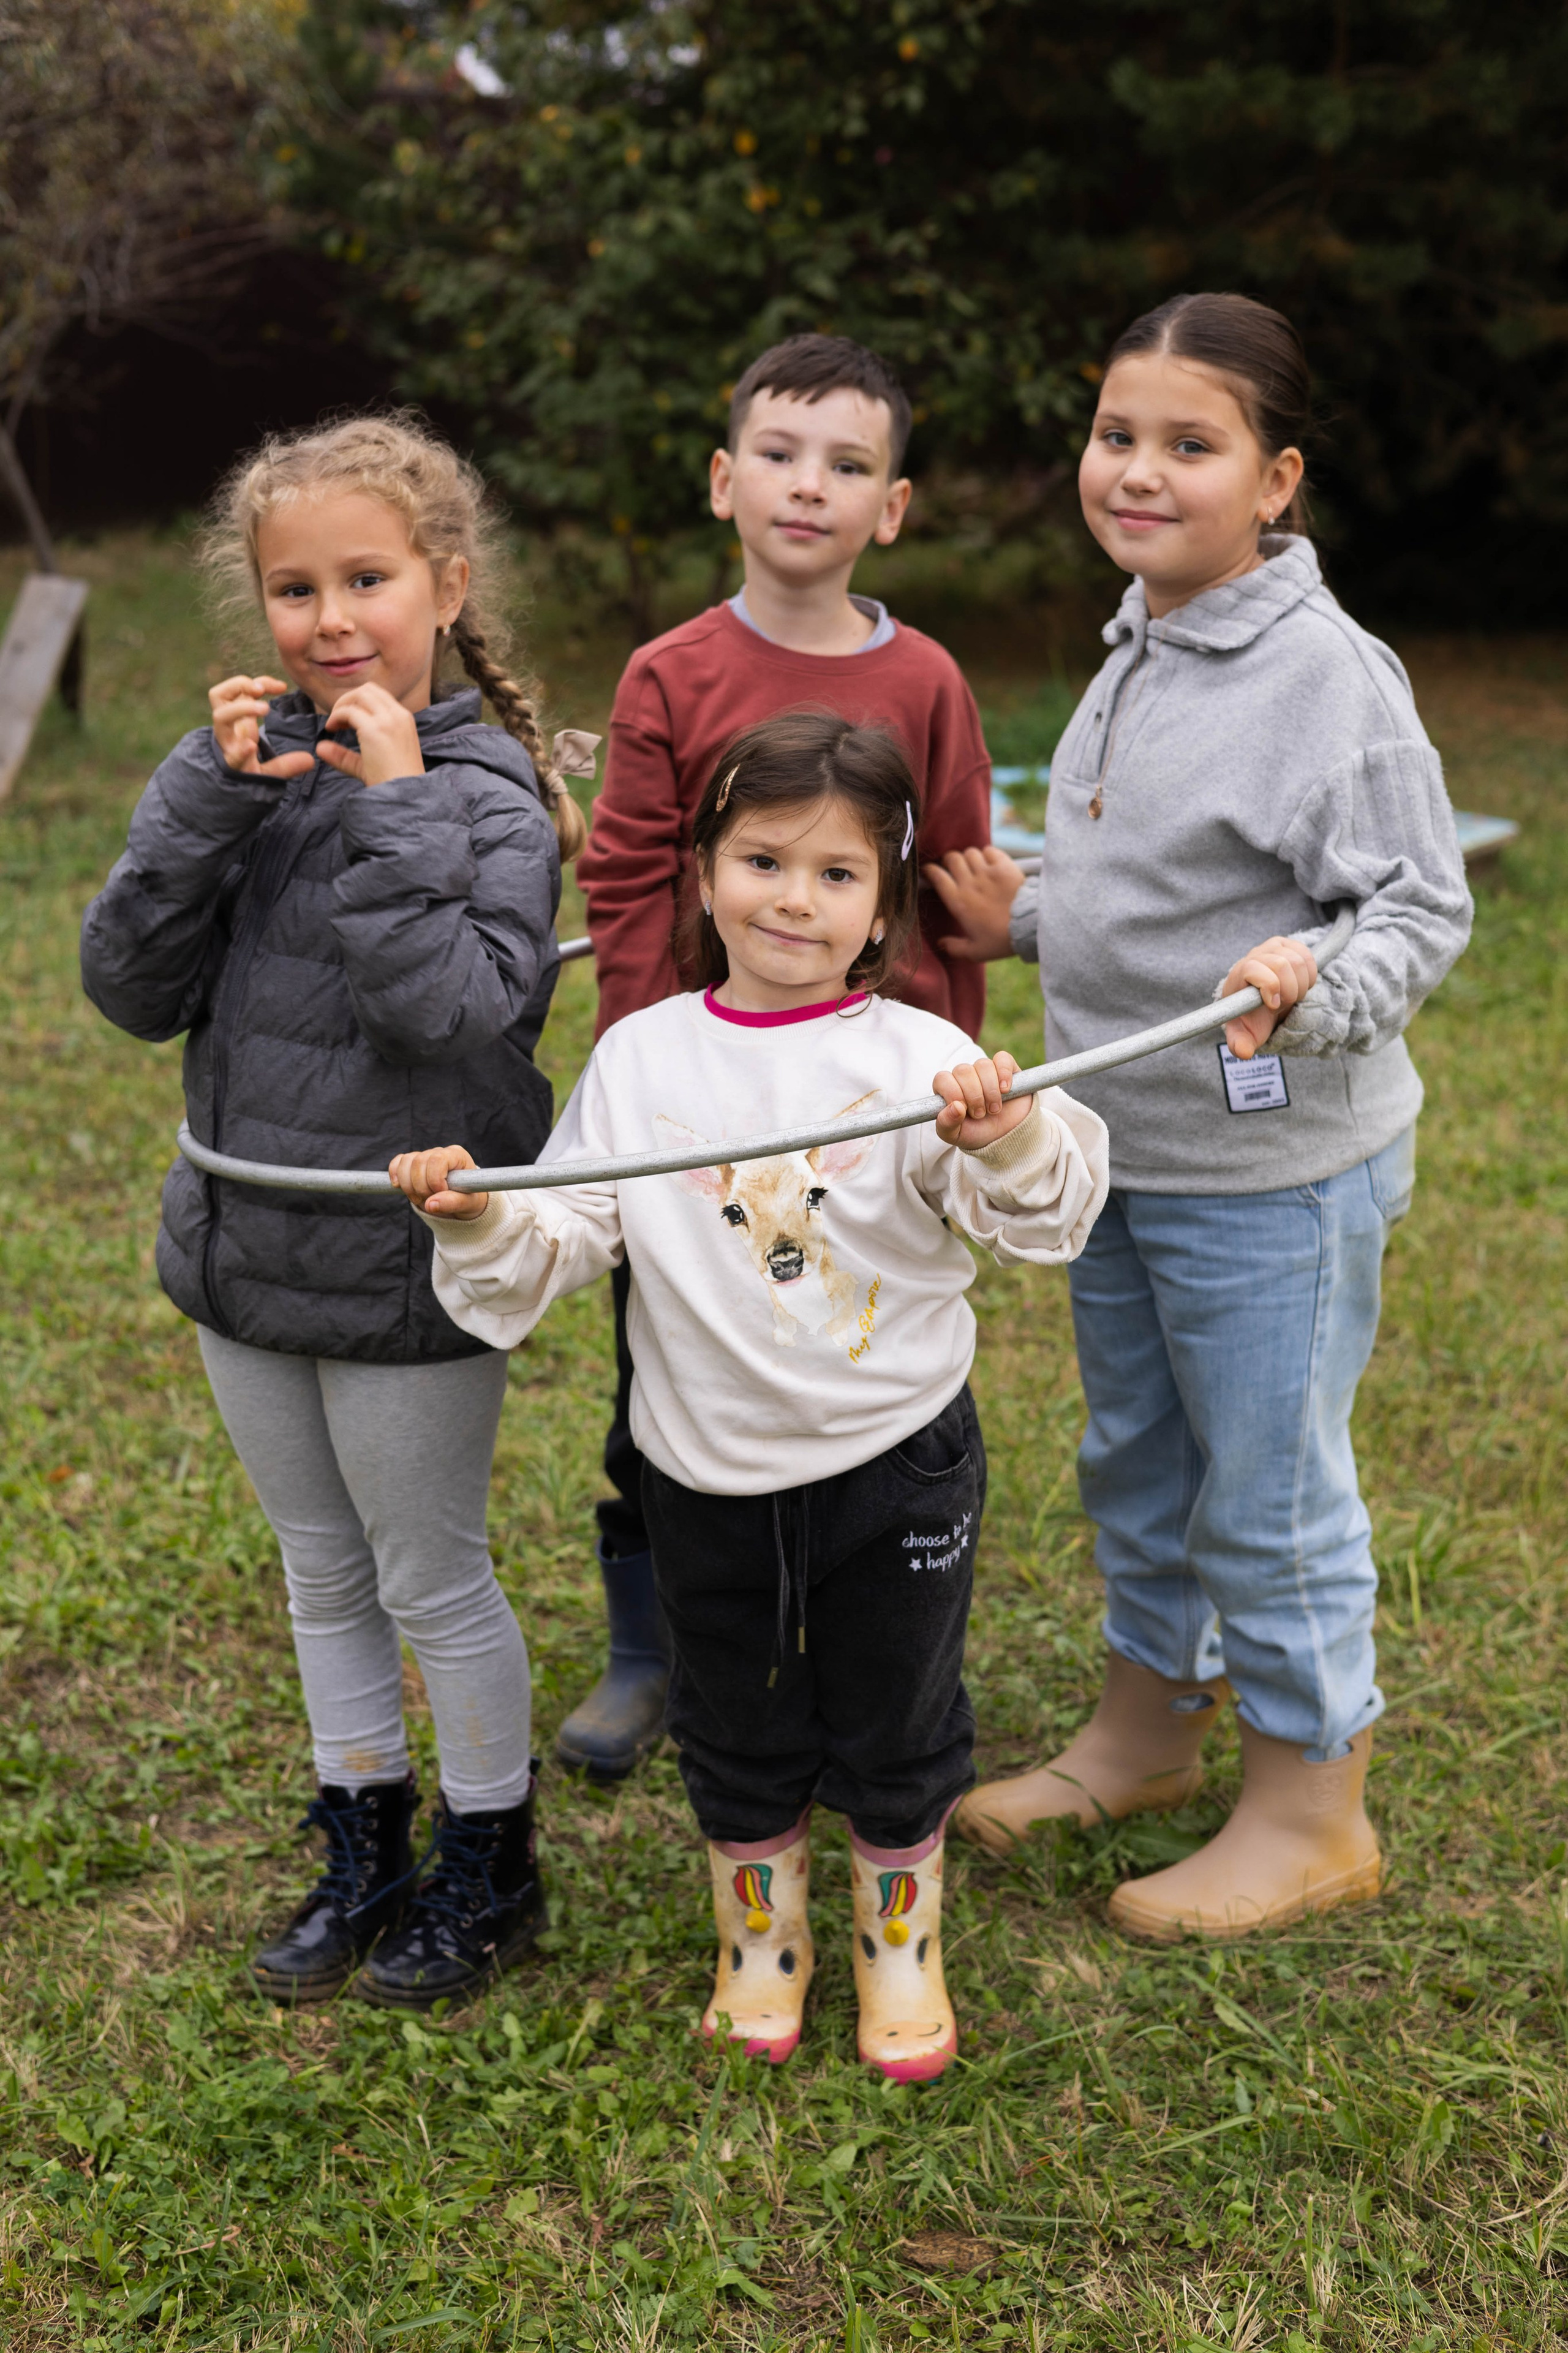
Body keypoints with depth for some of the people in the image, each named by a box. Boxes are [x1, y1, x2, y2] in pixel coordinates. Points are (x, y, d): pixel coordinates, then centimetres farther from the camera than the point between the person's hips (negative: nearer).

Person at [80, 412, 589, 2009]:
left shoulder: (485, 785, -14)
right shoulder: (262, 763, 1)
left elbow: (461, 1010, -28)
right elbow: (132, 988, -6)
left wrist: (396, 805, -26)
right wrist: (208, 798, -16)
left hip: (404, 1272, -6)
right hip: (247, 1251, 6)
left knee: (431, 1579, 10)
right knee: (320, 1571, 20)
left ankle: (489, 1870, 32)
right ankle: (362, 1851, 39)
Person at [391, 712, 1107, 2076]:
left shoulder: (915, 1057, -11)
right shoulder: (641, 1058, -2)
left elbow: (1037, 1221, -21)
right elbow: (569, 1232, 1)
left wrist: (1010, 1137, -41)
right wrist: (482, 1218, -19)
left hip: (895, 1460, -2)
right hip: (710, 1468, 2)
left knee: (895, 1729, 16)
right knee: (736, 1730, 19)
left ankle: (903, 1946, 40)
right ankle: (760, 1940, 43)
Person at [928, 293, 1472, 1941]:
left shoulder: (1328, 675, -18)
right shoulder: (1137, 646, 8)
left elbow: (1425, 905, -19)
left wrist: (1314, 984, -36)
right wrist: (1028, 923, 17)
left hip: (1270, 1179, -8)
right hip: (1119, 1152, 8)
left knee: (1269, 1493, 5)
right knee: (1135, 1463, 22)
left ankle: (1310, 1810, 26)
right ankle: (1147, 1724, 43)